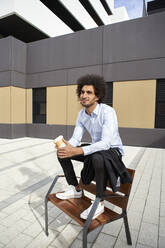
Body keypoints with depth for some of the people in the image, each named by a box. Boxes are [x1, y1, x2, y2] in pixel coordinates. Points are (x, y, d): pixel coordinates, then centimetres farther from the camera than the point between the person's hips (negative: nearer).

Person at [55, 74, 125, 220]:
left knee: (97, 158, -42)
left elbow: (106, 143, -36)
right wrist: (67, 146, -27)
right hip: (96, 149, 7)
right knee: (62, 153, -2)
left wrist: (77, 151, -44)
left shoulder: (108, 112, -27)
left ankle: (99, 203, -19)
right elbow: (76, 138, -4)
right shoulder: (82, 114, -4)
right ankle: (75, 189, 9)